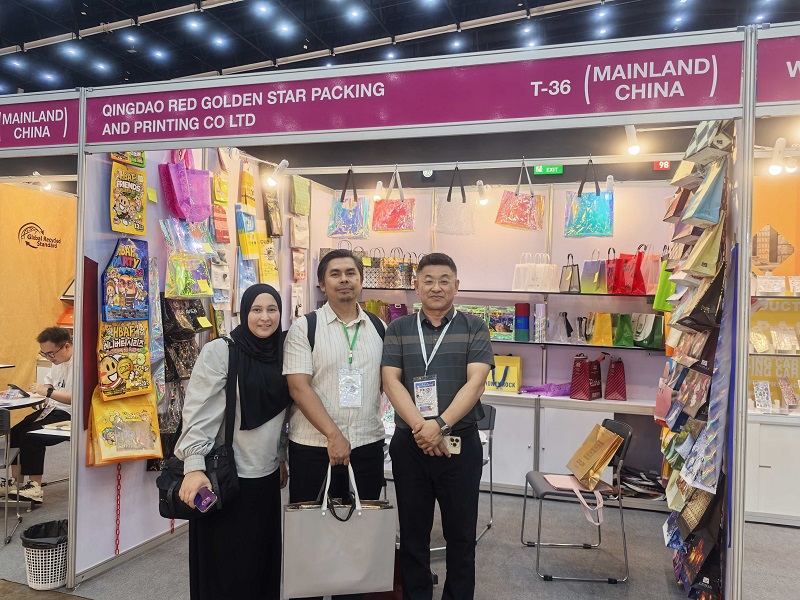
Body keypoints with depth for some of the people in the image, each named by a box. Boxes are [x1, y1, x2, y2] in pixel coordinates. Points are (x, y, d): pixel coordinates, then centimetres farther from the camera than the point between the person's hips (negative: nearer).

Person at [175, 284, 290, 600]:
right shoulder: (219, 351, -11)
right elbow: (198, 412, -16)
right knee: (225, 568, 7)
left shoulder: (281, 355, 6)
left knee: (263, 560, 15)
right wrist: (194, 467, -23)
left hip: (266, 475, 6)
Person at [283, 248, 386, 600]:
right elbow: (298, 387, -12)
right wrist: (333, 435, -18)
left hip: (368, 445, 3)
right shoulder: (304, 328, -4)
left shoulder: (379, 328, 7)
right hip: (314, 447, -3)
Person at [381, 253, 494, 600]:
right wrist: (421, 427, -18)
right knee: (413, 534, 13)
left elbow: (475, 382, -9)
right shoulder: (398, 330, 5)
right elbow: (391, 381, -5)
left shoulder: (474, 329, 1)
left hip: (461, 444, -1)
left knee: (461, 534, 11)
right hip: (409, 444, 1)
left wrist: (440, 424, -21)